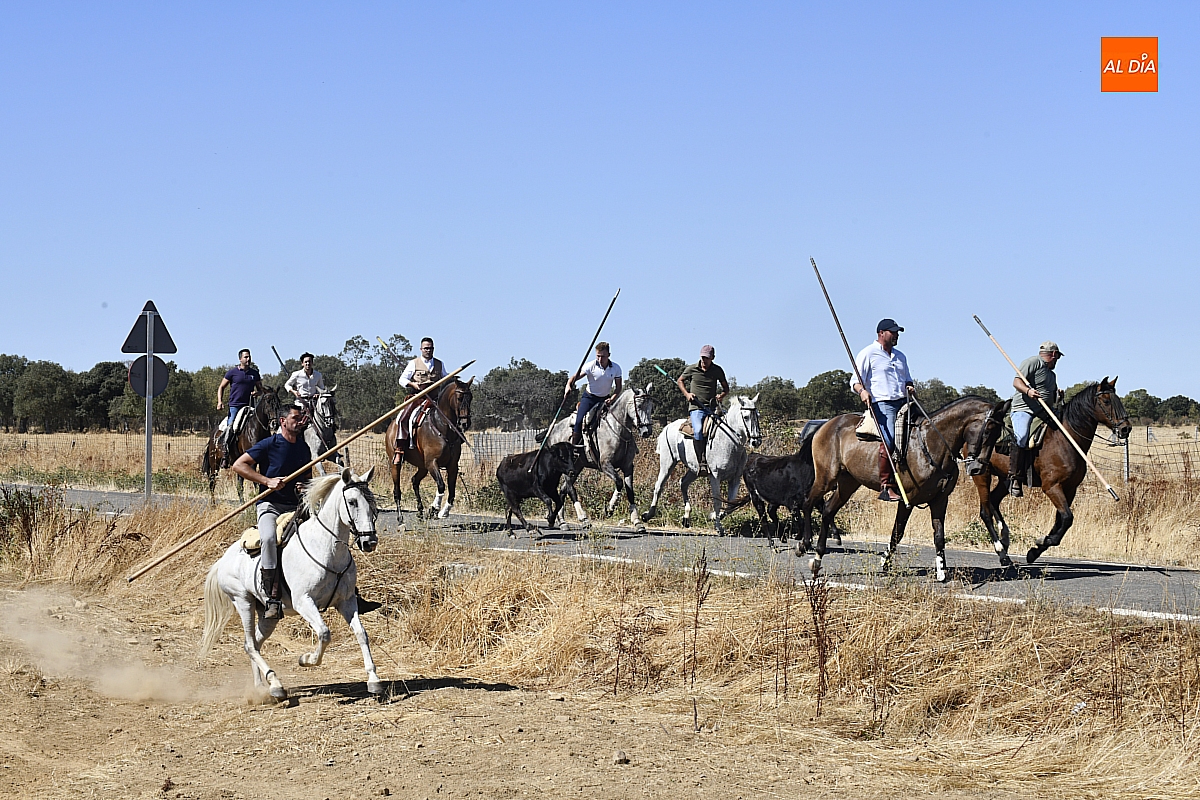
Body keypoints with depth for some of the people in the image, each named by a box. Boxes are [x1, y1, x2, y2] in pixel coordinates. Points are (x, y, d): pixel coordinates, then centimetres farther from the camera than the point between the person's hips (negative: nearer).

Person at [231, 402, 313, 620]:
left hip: (296, 507, 6)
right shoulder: (269, 445, -5)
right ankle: (273, 598, -33)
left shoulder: (304, 449, 13)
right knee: (269, 538, -33)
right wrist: (267, 481, -16)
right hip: (270, 504, -6)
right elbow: (239, 465, -8)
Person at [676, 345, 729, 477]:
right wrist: (687, 394, 3)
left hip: (712, 407, 3)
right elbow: (679, 381, 21)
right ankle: (702, 463, -30)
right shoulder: (691, 369, 5)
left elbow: (726, 388, 21)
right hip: (696, 407, -3)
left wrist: (721, 395, -2)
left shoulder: (717, 371, 9)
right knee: (698, 430, -29)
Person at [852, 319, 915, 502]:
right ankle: (886, 486, -27)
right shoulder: (868, 354, 5)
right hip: (882, 403, -8)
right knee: (889, 439, -25)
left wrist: (909, 386, 11)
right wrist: (862, 391, -21)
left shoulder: (900, 356, 25)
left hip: (903, 402, 8)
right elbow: (855, 381, 0)